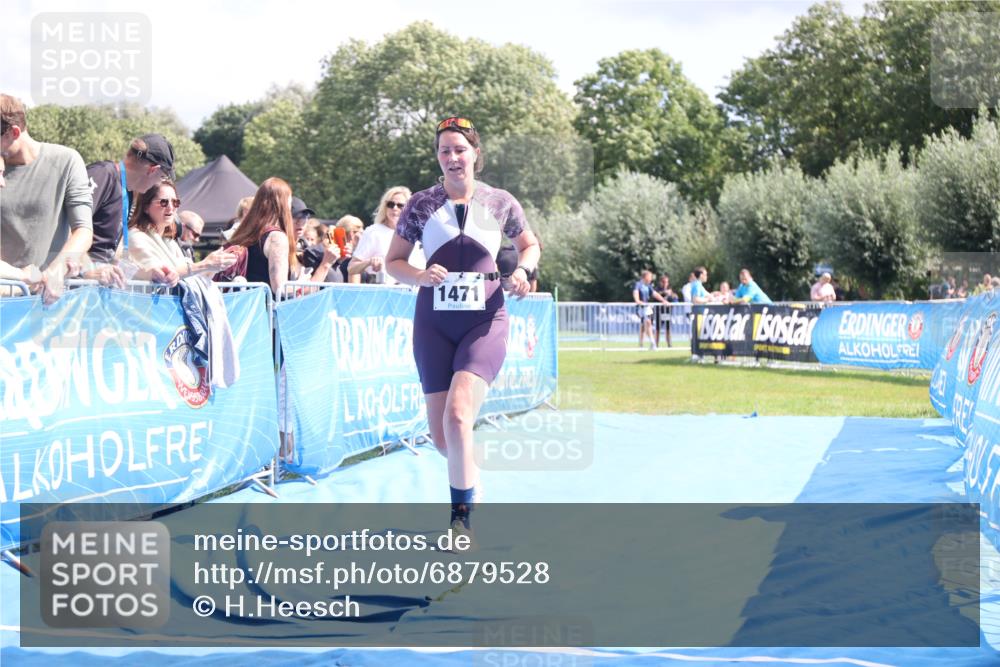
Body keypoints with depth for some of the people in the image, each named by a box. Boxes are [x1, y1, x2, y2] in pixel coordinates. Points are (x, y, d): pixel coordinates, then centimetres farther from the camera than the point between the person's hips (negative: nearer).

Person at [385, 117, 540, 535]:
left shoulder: (500, 203, 2)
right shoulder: (421, 205, 2)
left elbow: (530, 245, 18)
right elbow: (393, 262, 7)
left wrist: (522, 270, -3)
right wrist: (421, 276, -14)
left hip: (484, 322, -2)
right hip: (434, 324, 2)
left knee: (457, 415, -23)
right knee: (441, 438, 2)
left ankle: (461, 516, -10)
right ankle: (470, 482, 37)